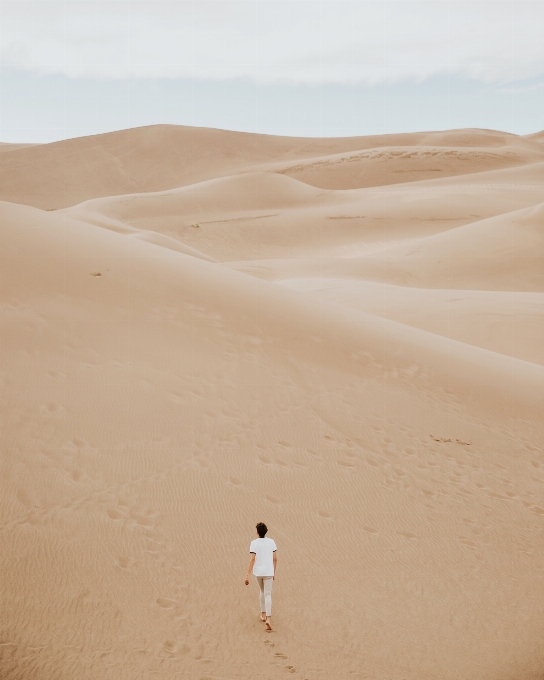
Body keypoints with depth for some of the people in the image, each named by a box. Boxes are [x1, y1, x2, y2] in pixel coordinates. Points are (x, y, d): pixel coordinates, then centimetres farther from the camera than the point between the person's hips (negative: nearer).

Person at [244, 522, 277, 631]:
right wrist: (274, 572, 14)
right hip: (268, 572, 0)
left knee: (262, 590, 25)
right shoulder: (271, 542, -3)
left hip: (258, 572, 0)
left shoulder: (254, 543, -11)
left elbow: (252, 559, -18)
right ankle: (268, 619, -18)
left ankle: (263, 614, 30)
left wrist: (247, 576, -18)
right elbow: (275, 559, 0)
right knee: (267, 595, 0)